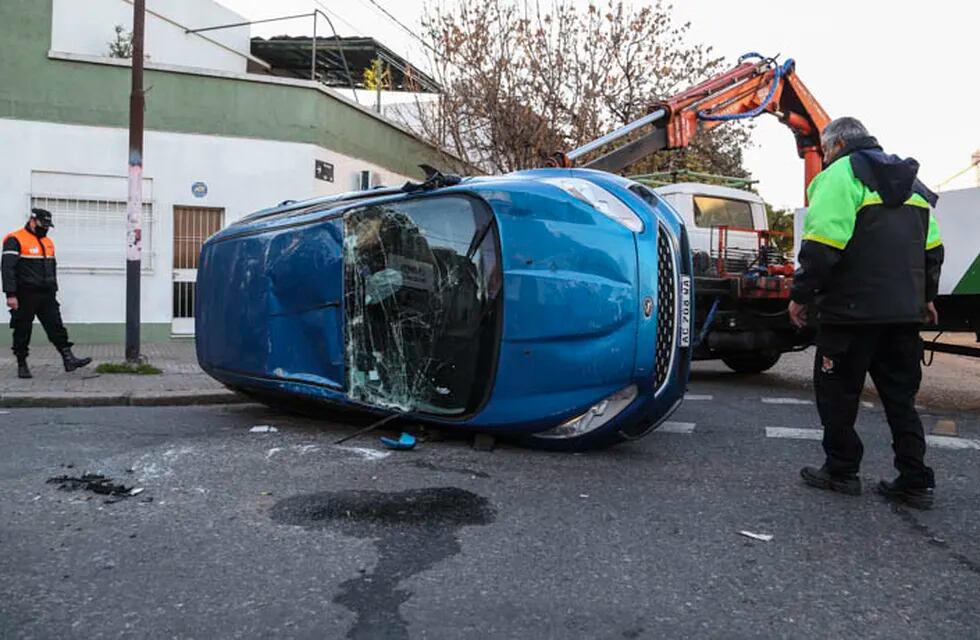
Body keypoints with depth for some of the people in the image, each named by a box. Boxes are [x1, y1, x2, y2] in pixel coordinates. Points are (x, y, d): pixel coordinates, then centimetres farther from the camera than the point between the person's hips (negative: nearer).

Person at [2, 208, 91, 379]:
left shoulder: (48, 242, 15)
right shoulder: (15, 240, -8)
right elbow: (8, 268, -14)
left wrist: (53, 291, 19)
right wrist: (11, 294, -20)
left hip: (46, 295, 6)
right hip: (25, 296, -6)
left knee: (56, 328, -1)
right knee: (22, 332, 4)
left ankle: (69, 360, -5)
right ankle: (22, 365, 14)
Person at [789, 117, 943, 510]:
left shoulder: (841, 174, -7)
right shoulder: (909, 182, 19)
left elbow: (822, 245, -18)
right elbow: (932, 249, 23)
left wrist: (801, 295, -11)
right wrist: (926, 296, 32)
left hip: (853, 309, -8)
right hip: (905, 311, 8)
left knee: (837, 390, 5)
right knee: (900, 396, 12)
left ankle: (841, 471, 12)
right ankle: (915, 481, 13)